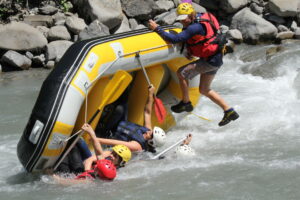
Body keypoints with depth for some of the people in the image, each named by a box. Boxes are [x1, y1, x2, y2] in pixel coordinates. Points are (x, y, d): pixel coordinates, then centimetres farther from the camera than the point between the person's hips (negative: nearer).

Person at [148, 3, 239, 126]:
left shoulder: (195, 27, -26)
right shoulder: (199, 18, 5)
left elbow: (175, 39, -30)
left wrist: (156, 28, -25)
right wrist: (191, 51, 7)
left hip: (211, 61, -10)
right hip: (215, 58, 10)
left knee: (182, 72, -10)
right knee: (204, 90, 18)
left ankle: (186, 103, 5)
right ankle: (229, 111, 22)